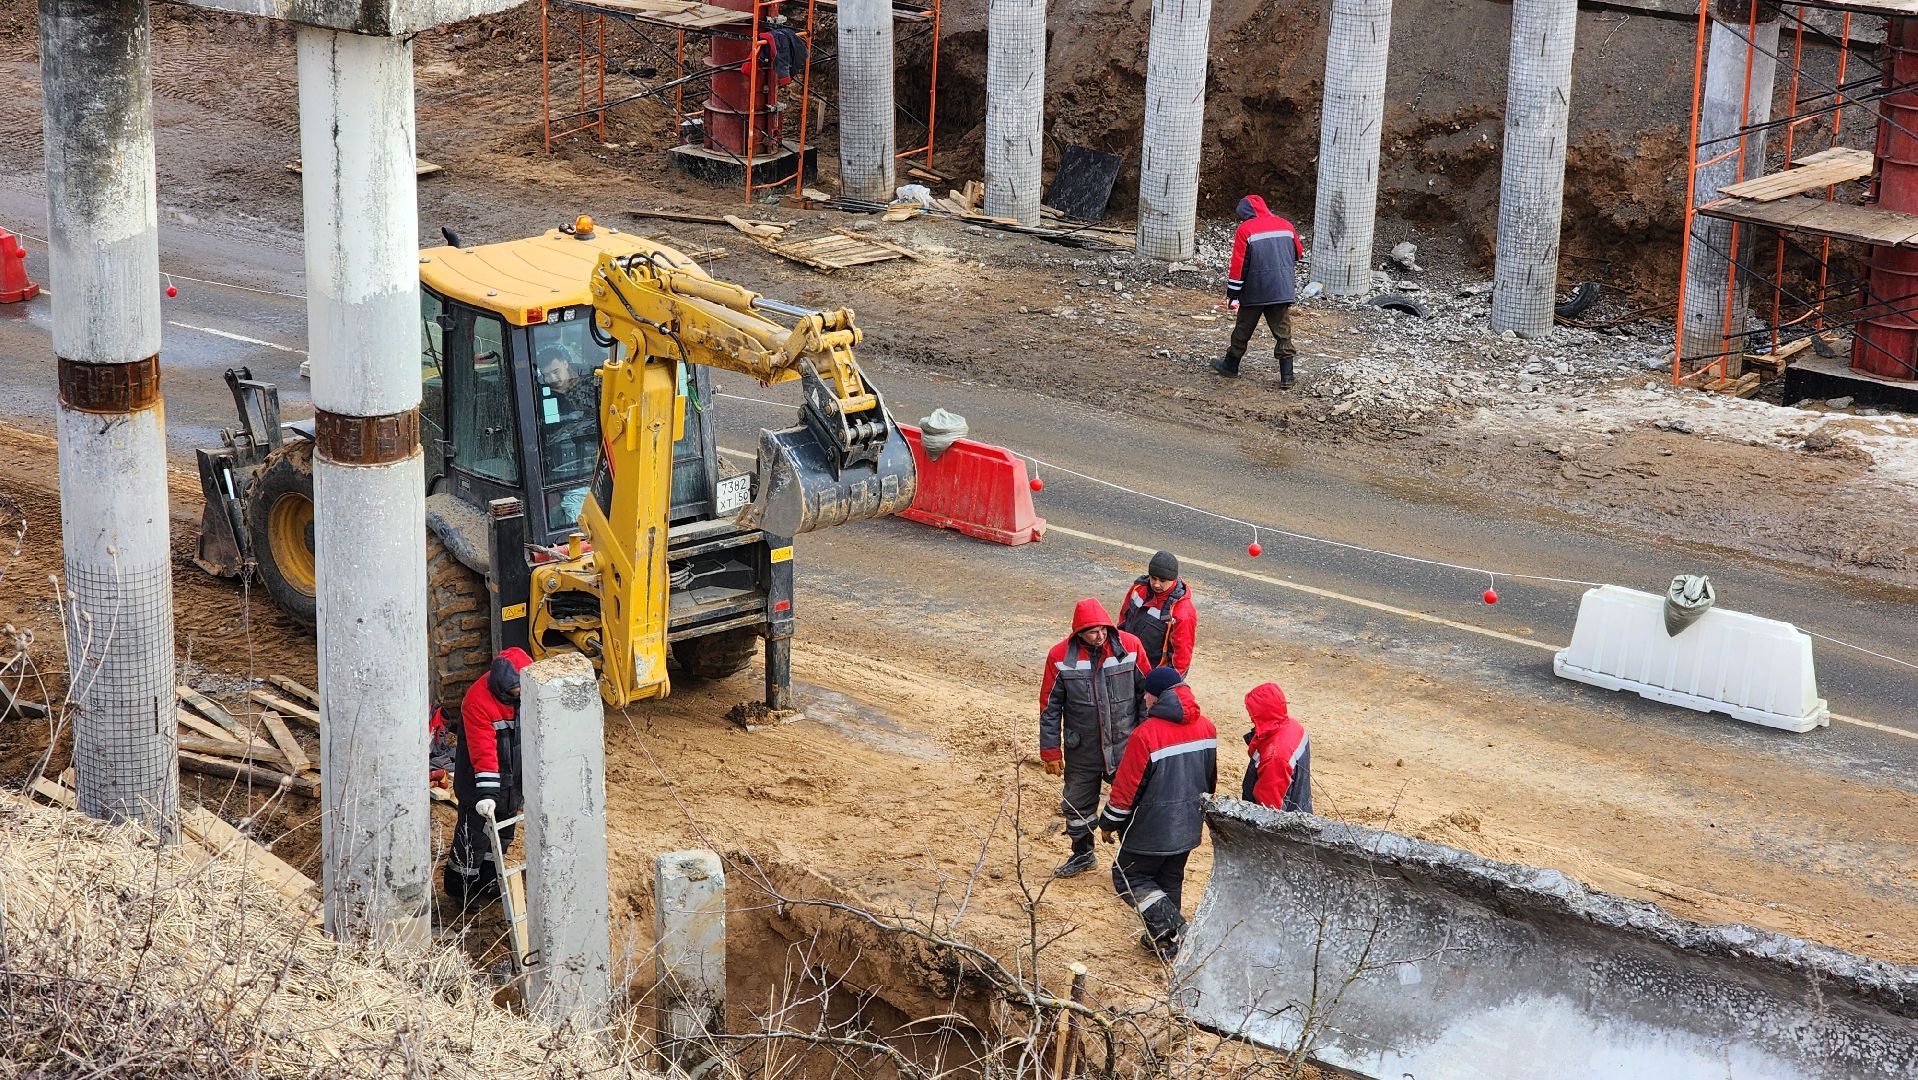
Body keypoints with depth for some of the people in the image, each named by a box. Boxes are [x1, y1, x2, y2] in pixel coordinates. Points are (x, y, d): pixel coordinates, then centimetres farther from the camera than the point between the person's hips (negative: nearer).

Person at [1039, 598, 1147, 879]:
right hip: (1082, 749, 1)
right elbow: (1049, 707, -3)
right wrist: (1050, 751, -2)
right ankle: (1082, 854, 38)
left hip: (1125, 747, -1)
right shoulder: (1061, 656, -12)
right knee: (1078, 804, 16)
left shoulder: (1129, 646, -11)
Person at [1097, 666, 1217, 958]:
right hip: (1188, 825, 7)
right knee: (1170, 880, 21)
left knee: (1129, 878, 9)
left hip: (1151, 829, -7)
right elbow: (1210, 779, 12)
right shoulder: (1206, 727, -1)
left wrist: (1108, 824, -5)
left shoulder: (1147, 734, -24)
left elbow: (1126, 788, -18)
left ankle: (1172, 929, -3)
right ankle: (1165, 938, 29)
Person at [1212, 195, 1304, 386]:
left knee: (1243, 329, 13)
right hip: (1283, 290, 3)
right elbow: (1299, 254, 18)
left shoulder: (1245, 230, -7)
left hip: (1254, 291, -3)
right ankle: (1286, 377, -1)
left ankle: (1230, 366, 27)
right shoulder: (1286, 225, 6)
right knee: (1283, 332, 4)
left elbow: (1238, 265, -9)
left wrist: (1232, 294, -4)